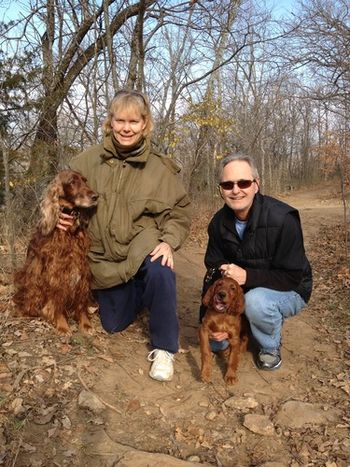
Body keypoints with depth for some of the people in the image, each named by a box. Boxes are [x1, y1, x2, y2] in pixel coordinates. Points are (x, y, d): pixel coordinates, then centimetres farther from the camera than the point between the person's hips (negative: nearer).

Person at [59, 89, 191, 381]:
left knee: (160, 272, -39)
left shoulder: (160, 168, -8)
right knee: (114, 325, 13)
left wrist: (169, 241, -20)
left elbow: (179, 210, -3)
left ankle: (164, 349, -17)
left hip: (144, 248, -3)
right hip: (105, 257, 3)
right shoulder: (90, 160, -5)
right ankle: (135, 295, 48)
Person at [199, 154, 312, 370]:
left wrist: (248, 276, -37)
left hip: (288, 291, -5)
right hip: (243, 291, 5)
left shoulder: (282, 219, -27)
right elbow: (214, 271, -5)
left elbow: (292, 277, -25)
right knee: (215, 342, -3)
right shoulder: (219, 223, -9)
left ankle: (271, 347, -6)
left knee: (256, 300, -38)